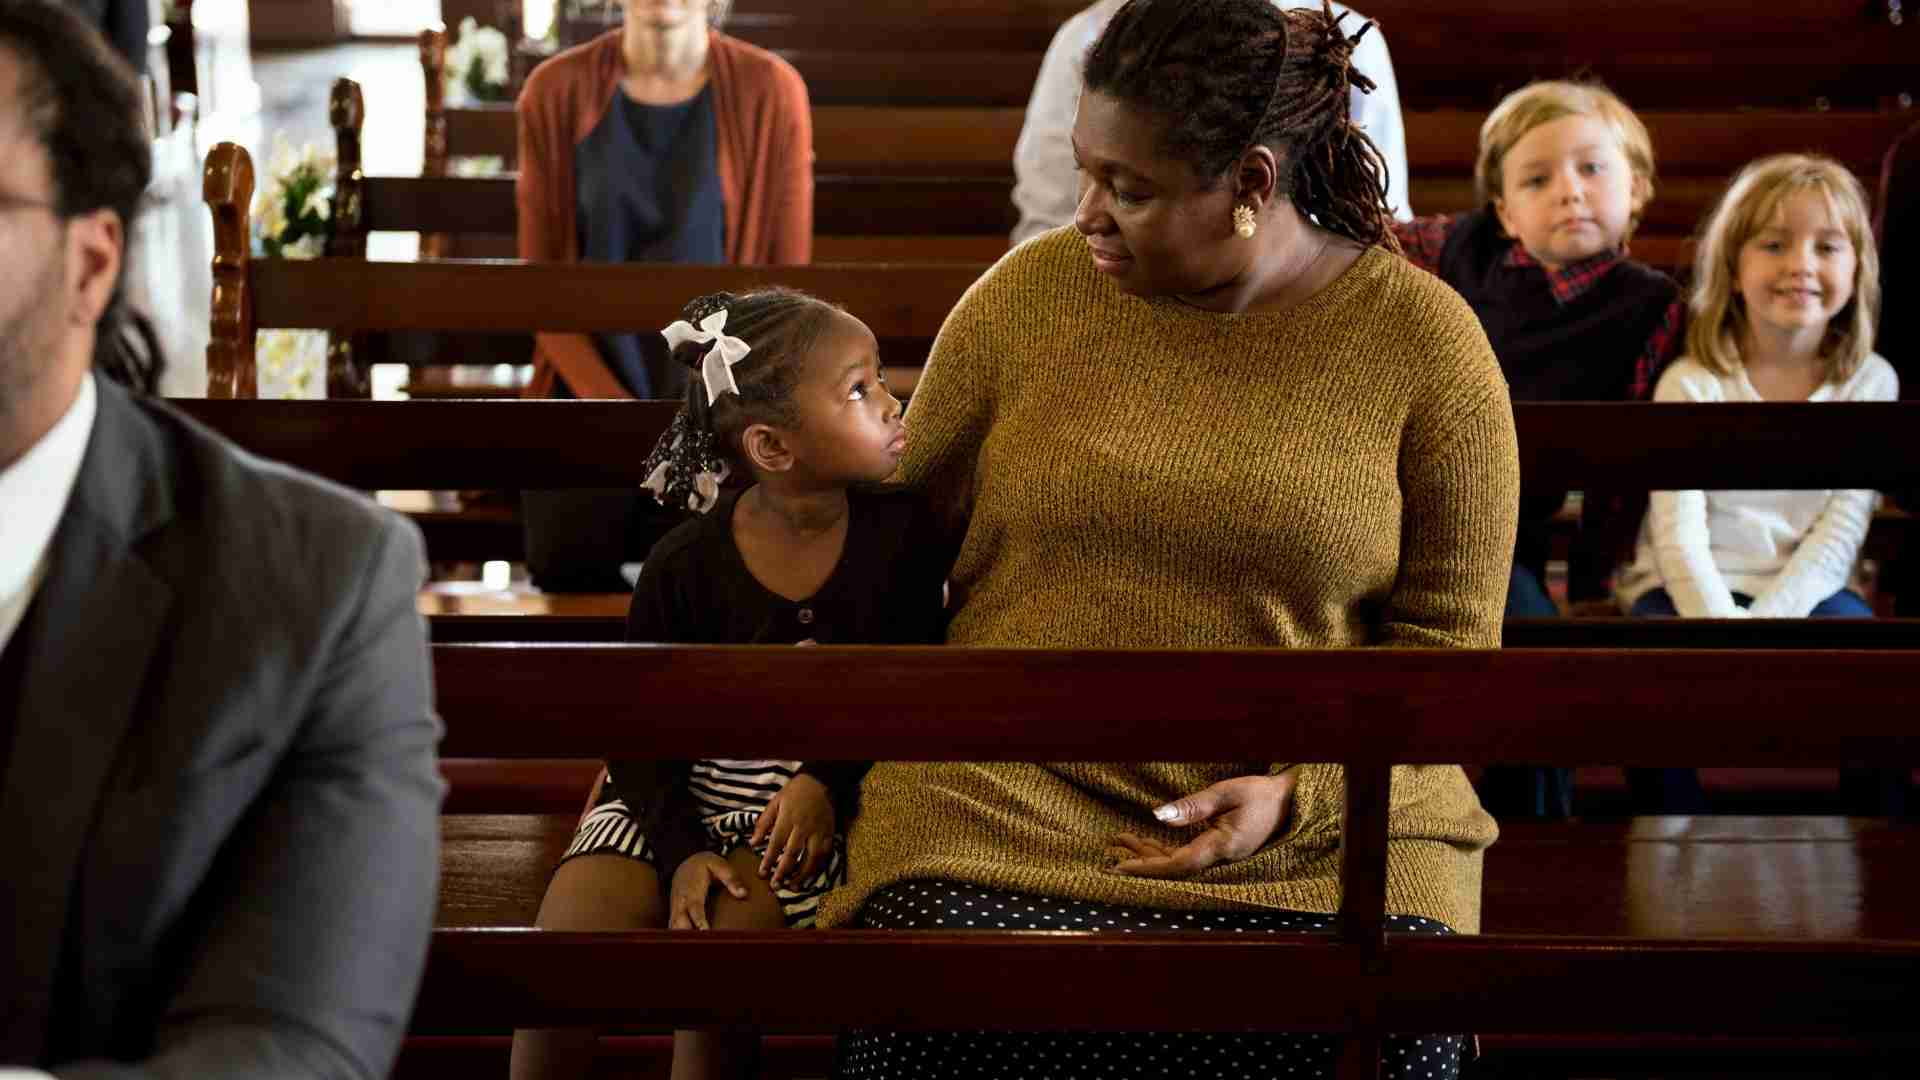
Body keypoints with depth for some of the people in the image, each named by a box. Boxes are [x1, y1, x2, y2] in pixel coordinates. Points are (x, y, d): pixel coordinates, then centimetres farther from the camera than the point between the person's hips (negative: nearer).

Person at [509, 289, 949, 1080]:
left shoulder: (901, 531, -6)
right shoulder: (684, 565, -7)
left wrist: (828, 781, -15)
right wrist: (681, 848, -16)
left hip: (815, 796, -1)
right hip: (679, 790, 1)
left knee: (732, 923, -29)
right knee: (573, 922, -21)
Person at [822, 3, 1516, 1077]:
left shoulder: (1424, 340, 0)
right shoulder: (1030, 293, 4)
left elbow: (1446, 636, 1)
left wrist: (1302, 792, -13)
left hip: (1323, 821, 0)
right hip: (1010, 808, 0)